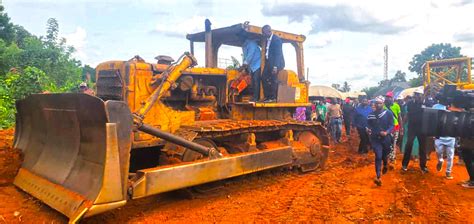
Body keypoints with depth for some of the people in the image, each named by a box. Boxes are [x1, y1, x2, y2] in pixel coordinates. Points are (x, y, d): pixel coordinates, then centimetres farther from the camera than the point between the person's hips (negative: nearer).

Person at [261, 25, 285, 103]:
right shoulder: (267, 40, 12)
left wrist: (275, 66, -24)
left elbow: (278, 54, -19)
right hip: (269, 63, 8)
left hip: (275, 63, -8)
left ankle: (273, 97, 0)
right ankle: (267, 96, 11)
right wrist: (266, 64, 6)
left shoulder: (276, 39, -13)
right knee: (265, 79, 5)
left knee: (273, 80, -7)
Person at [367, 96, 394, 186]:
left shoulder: (388, 113, -6)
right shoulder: (371, 115, 1)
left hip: (385, 138, 0)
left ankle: (385, 165, 53)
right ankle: (378, 177, -10)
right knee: (378, 156, -11)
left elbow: (391, 125, -8)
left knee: (384, 155, 17)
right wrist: (368, 129, -13)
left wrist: (386, 132, -26)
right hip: (375, 138, 0)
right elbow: (369, 125, 10)